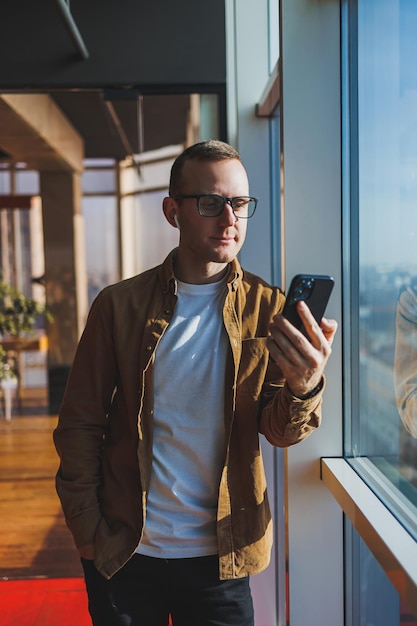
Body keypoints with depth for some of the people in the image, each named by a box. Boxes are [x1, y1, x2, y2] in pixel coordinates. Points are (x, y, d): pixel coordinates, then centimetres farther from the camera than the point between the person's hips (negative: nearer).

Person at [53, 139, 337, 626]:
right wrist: (88, 532, -5)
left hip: (221, 558, 1)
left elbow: (280, 431, -10)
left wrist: (304, 386, -31)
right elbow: (79, 426, -2)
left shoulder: (268, 310, -4)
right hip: (124, 553, 0)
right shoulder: (119, 305, -7)